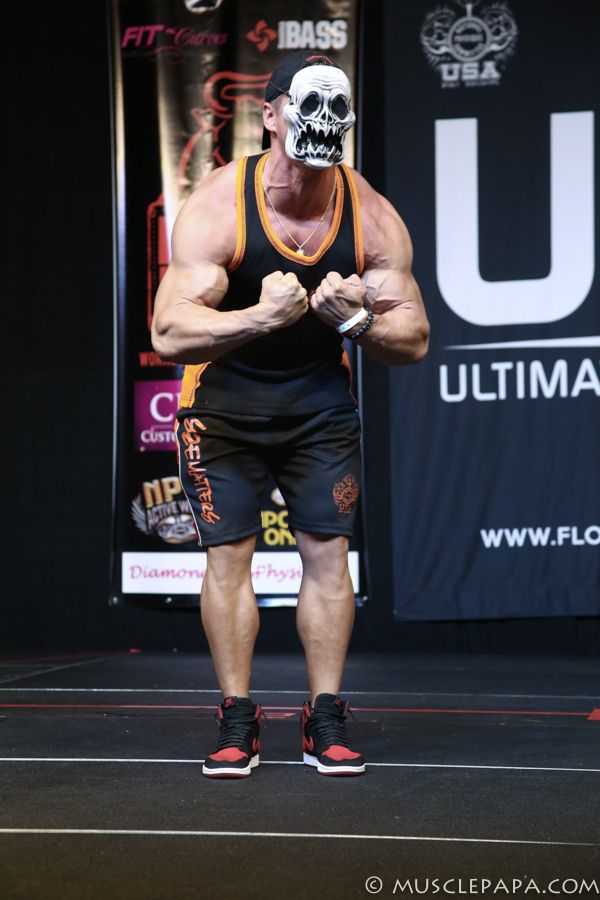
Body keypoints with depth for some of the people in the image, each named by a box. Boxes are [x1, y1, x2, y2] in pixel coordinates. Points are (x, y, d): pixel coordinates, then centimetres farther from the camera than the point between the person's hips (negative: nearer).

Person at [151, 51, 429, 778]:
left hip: (319, 397, 2)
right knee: (227, 553, -3)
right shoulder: (217, 207, -22)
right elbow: (169, 335, -29)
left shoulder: (373, 218, -14)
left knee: (327, 551, -1)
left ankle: (325, 722, 8)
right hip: (223, 397, -2)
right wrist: (261, 318, -45)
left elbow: (413, 341, -9)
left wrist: (357, 319, -31)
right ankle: (238, 722, 8)